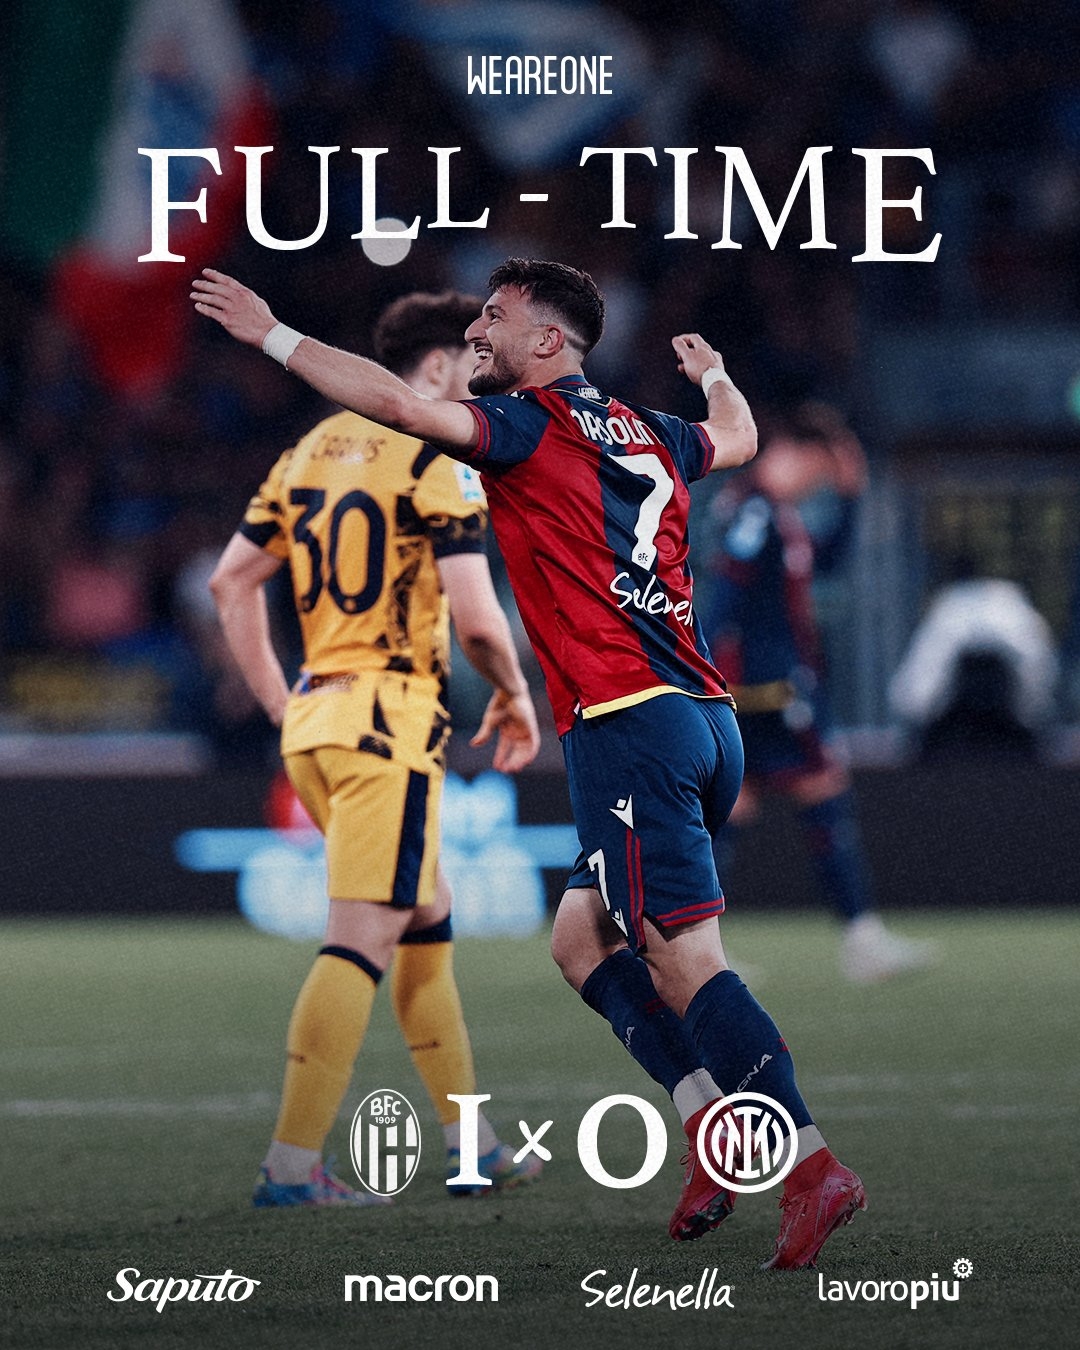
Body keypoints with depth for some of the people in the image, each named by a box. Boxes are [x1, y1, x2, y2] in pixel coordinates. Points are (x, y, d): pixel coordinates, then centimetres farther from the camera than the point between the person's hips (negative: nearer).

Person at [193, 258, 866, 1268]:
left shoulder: (532, 423, -3)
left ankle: (813, 1166, -18)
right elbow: (737, 437, 41)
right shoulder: (648, 435, 19)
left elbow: (399, 405, -17)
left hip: (626, 721, -8)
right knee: (581, 940, 16)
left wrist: (271, 334, -8)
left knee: (683, 959, -11)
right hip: (706, 718, 8)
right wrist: (714, 373, 63)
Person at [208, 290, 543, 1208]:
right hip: (390, 718, -9)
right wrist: (515, 697, 5)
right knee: (363, 941, -11)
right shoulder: (436, 461, -9)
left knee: (429, 924, 19)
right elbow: (475, 619, -14)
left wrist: (283, 706, 20)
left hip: (315, 719, 9)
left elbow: (232, 581, 16)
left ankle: (472, 1145, 24)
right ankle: (293, 1164, -17)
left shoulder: (310, 452, 14)